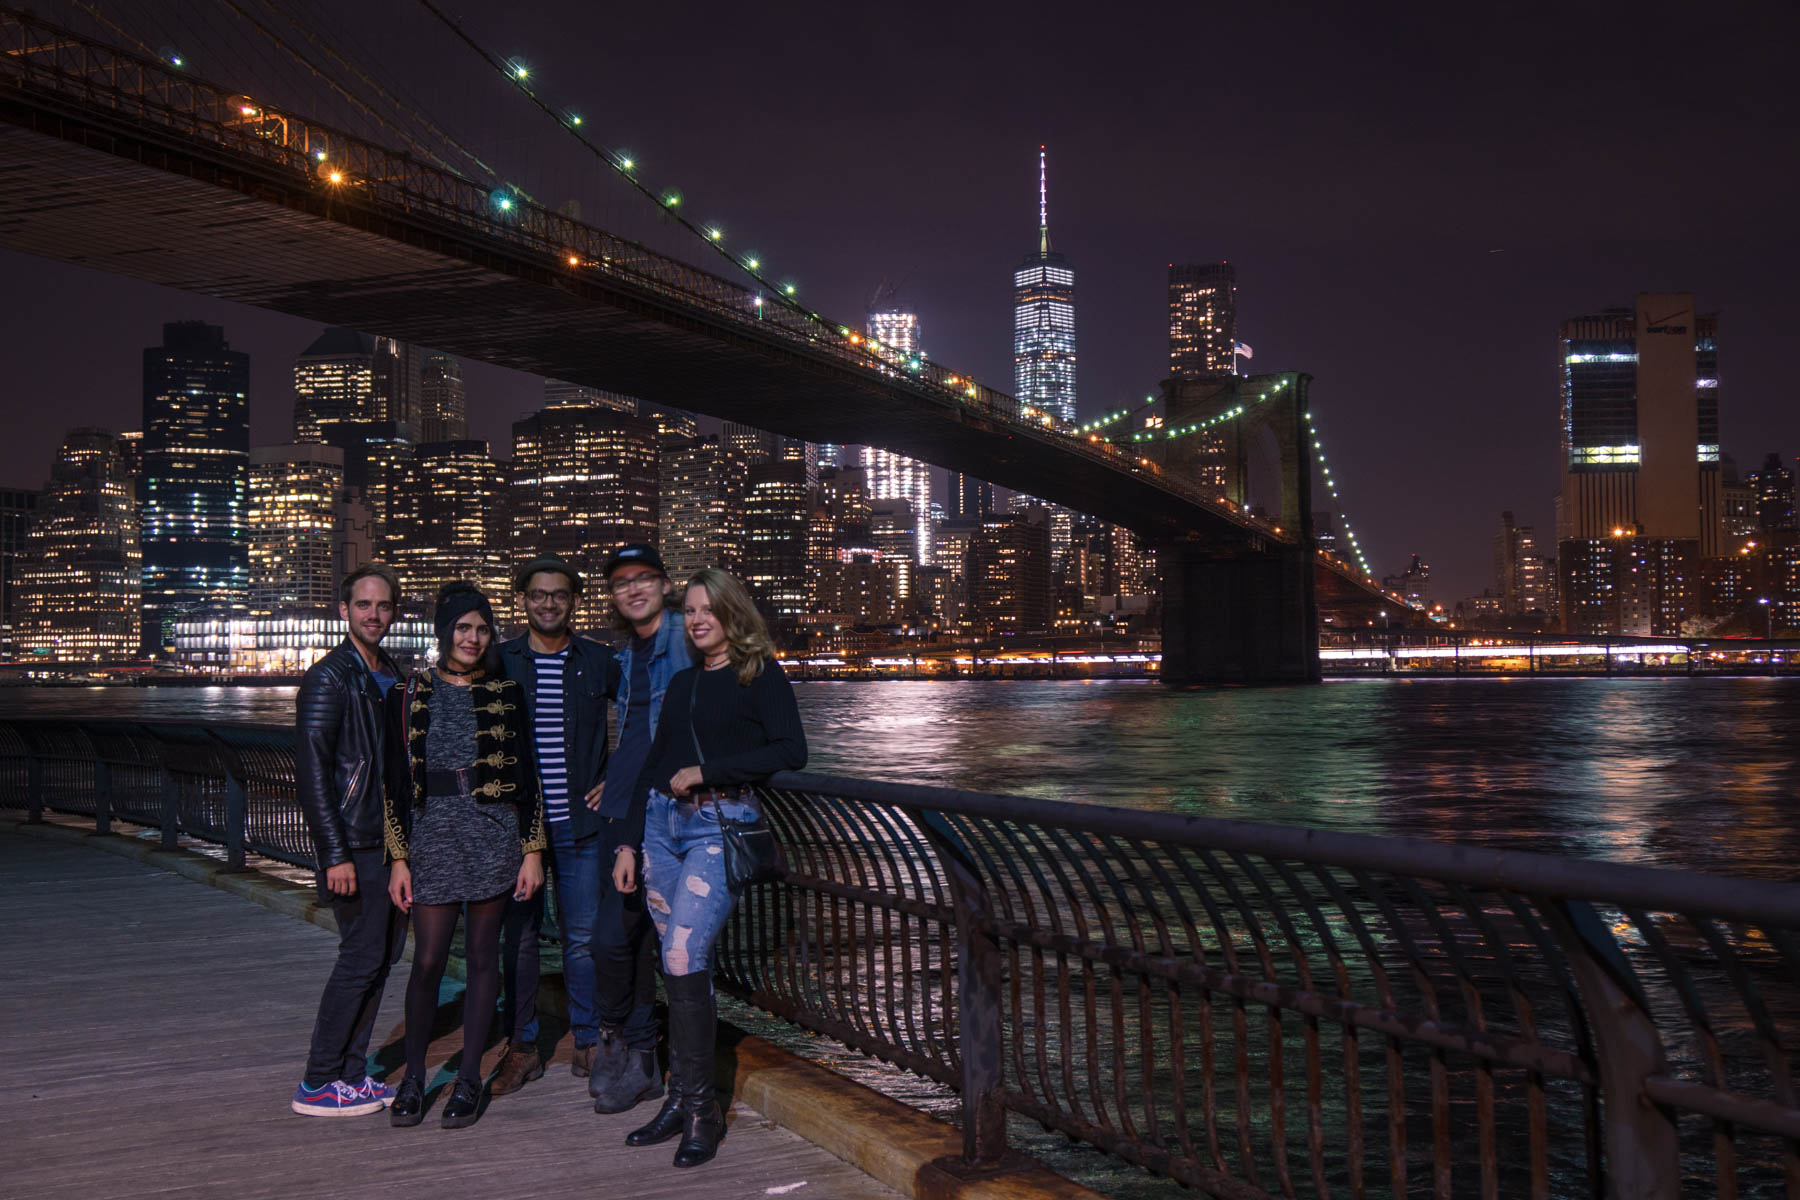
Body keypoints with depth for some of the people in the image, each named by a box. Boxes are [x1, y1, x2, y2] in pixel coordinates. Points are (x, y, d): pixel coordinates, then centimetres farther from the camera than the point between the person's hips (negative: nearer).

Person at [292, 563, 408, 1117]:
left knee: (382, 956, 10)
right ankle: (318, 1084, 3)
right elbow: (311, 771, -15)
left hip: (392, 842, 8)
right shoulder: (330, 678, -10)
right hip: (356, 846, -8)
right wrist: (335, 855, -19)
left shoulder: (392, 676, 15)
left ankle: (350, 1072, 19)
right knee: (362, 958, -7)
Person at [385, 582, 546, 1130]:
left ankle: (469, 1078, 14)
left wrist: (533, 850, 1)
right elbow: (400, 781, 5)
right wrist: (398, 859, 1)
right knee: (428, 959, -3)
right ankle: (414, 1073, 15)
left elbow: (525, 776, 7)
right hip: (433, 833, 0)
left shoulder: (505, 693, 6)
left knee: (482, 955, 4)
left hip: (494, 833, 0)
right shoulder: (415, 694, 6)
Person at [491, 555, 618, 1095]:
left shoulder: (598, 661, 5)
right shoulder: (500, 662, 4)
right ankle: (522, 1047, 15)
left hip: (582, 822, 0)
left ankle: (589, 1041, 16)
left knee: (584, 937, 4)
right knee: (519, 935, 4)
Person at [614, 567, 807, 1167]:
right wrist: (629, 843, 15)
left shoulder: (761, 675, -1)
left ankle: (701, 1109, -6)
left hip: (721, 825, -6)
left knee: (683, 959, -16)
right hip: (663, 822, 6)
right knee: (685, 968, 8)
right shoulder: (682, 682, 17)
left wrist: (707, 770, -13)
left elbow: (791, 751, -13)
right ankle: (683, 1101, 14)